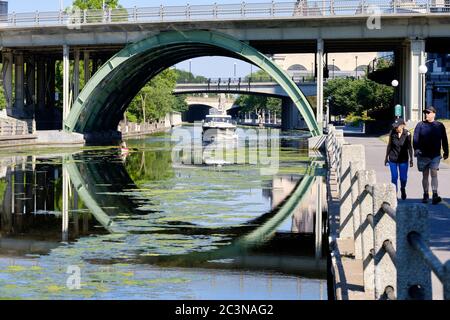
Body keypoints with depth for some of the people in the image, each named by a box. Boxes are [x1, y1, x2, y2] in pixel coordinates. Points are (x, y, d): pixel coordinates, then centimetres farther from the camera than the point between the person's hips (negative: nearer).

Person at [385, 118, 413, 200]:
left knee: (403, 177, 4)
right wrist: (386, 157, 9)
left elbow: (409, 147, -1)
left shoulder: (407, 134, -9)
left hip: (403, 159, -1)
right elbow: (389, 146, 5)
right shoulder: (392, 133, -6)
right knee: (394, 177, 0)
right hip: (393, 159, 1)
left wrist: (411, 159, 1)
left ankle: (403, 189, 34)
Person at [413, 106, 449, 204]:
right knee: (425, 175, 9)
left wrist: (446, 152, 14)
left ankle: (435, 195, -19)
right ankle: (426, 195, 18)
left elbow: (444, 140, 13)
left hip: (435, 155, -1)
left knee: (434, 174, -13)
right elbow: (416, 139, -3)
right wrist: (416, 149, -17)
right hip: (423, 155, 1)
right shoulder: (420, 125, 3)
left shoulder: (440, 126, 6)